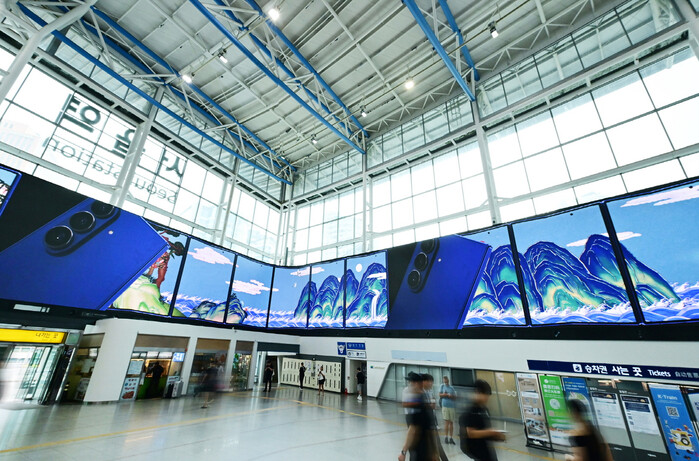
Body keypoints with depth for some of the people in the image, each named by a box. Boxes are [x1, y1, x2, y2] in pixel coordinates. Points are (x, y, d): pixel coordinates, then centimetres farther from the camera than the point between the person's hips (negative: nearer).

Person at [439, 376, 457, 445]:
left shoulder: (452, 387, 16)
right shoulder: (442, 386, 9)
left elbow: (455, 397, 11)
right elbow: (440, 395, 1)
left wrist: (450, 395, -9)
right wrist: (447, 395, -10)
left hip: (452, 406, 3)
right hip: (445, 405, -3)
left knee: (451, 422, 2)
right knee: (446, 422, -7)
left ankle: (451, 438, 6)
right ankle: (446, 437, -2)